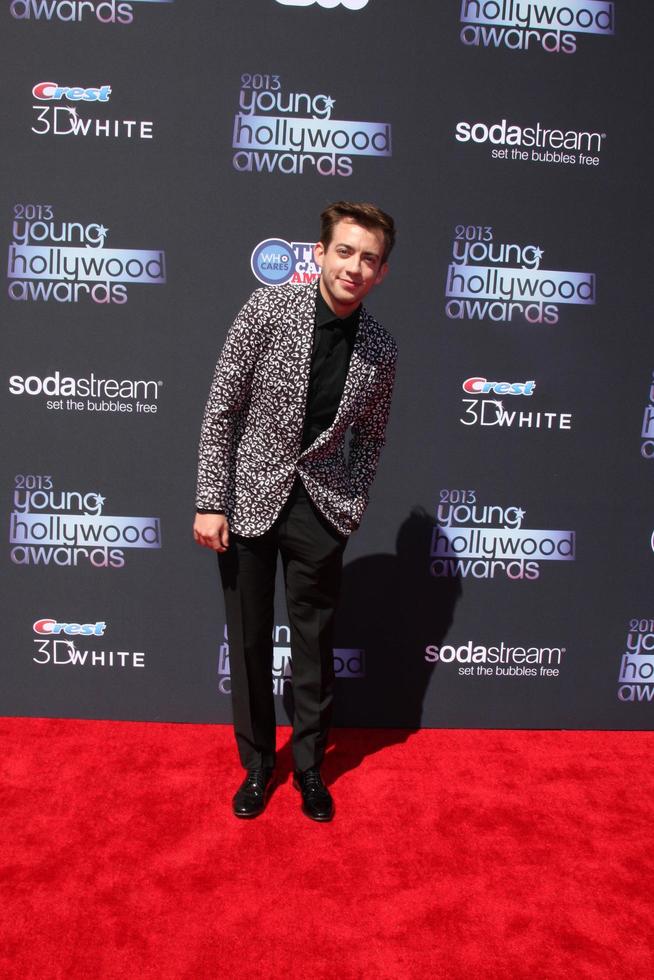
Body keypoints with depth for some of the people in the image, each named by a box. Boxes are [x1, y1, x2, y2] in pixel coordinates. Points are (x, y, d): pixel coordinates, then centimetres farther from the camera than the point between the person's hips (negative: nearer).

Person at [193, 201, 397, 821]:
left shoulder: (380, 350, -3)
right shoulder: (268, 308, -10)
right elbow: (221, 410, -9)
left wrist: (353, 506, 3)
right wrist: (210, 502, -11)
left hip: (321, 505, 2)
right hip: (249, 496, -1)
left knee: (315, 642, 10)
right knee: (249, 641, 9)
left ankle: (309, 766, 31)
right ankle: (257, 764, 30)